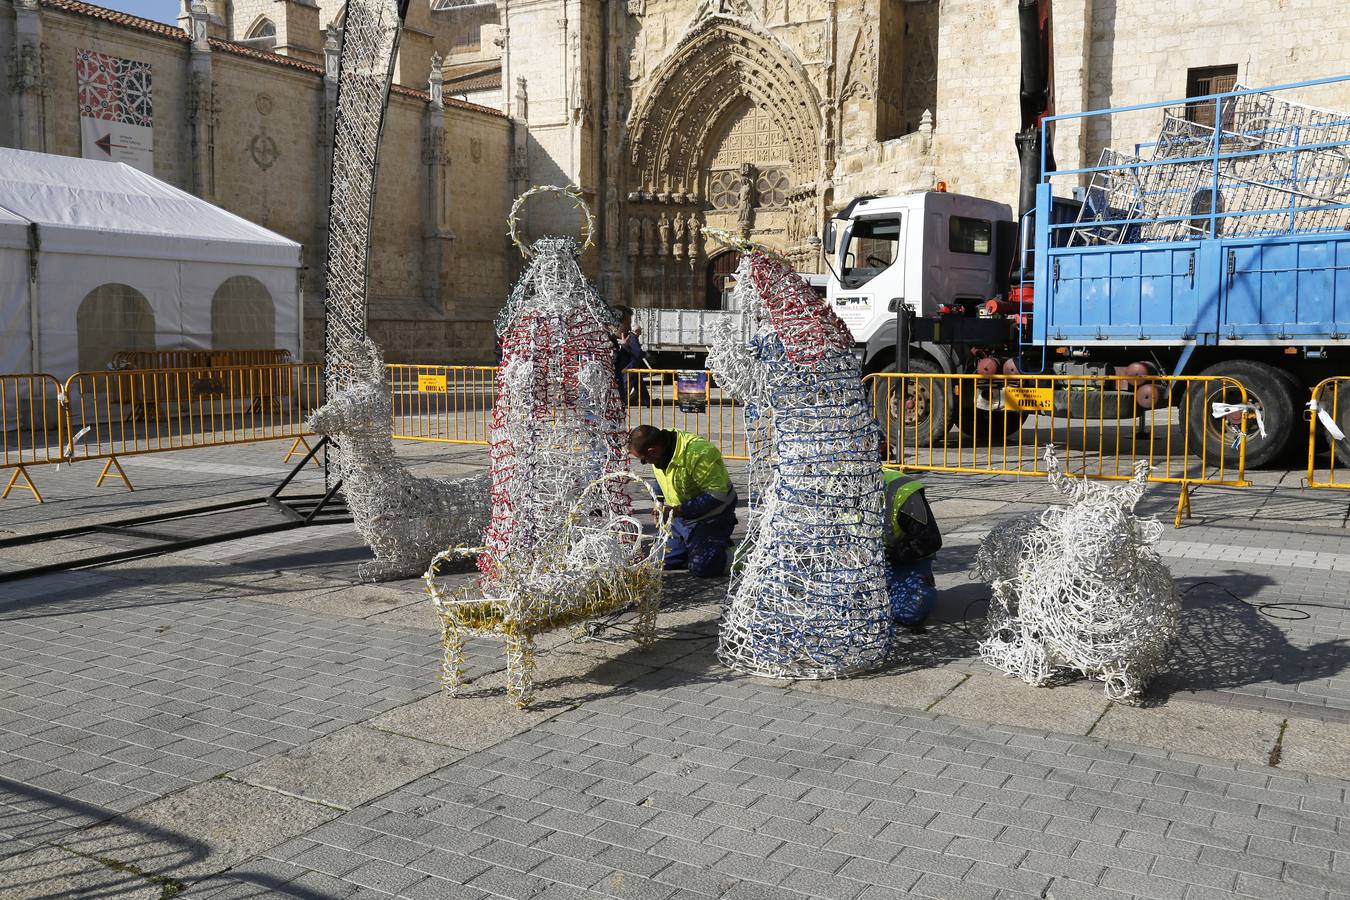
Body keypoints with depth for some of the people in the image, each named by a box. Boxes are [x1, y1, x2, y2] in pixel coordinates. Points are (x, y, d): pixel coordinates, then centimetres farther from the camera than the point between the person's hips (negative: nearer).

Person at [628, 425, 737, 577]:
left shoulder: (697, 454, -33)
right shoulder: (661, 450, -7)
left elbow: (717, 495, -30)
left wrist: (680, 510, -31)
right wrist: (659, 503, -1)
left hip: (710, 517, -8)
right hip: (681, 516, 8)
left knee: (701, 569, -17)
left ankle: (722, 547, 11)